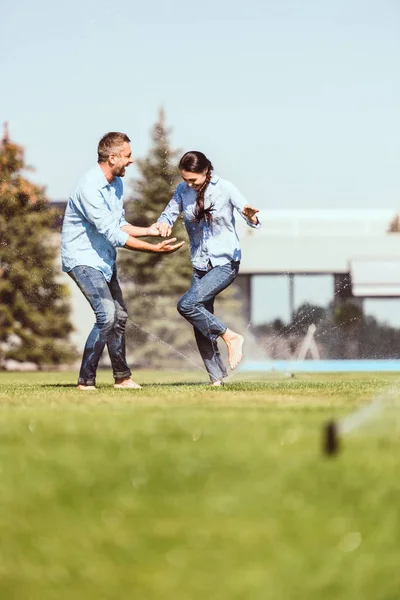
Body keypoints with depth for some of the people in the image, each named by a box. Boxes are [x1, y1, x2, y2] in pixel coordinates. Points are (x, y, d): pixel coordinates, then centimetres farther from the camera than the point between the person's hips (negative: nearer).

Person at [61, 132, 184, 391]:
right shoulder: (90, 189, -25)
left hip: (105, 259, 10)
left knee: (120, 316, 12)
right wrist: (154, 249, -26)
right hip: (83, 259, -10)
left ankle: (122, 377, 25)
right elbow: (114, 235, -27)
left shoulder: (116, 183, 6)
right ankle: (86, 380, -13)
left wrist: (148, 231, 1)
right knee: (107, 315, -20)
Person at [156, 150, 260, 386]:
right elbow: (169, 214, 6)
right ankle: (217, 377, 10)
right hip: (200, 266, 5)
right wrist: (163, 224, -19)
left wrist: (251, 216, -38)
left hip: (226, 263, -5)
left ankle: (231, 337, -10)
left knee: (187, 304, -24)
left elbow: (254, 221, -14)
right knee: (202, 327, 1)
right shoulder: (183, 191, 0)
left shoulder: (224, 188, -12)